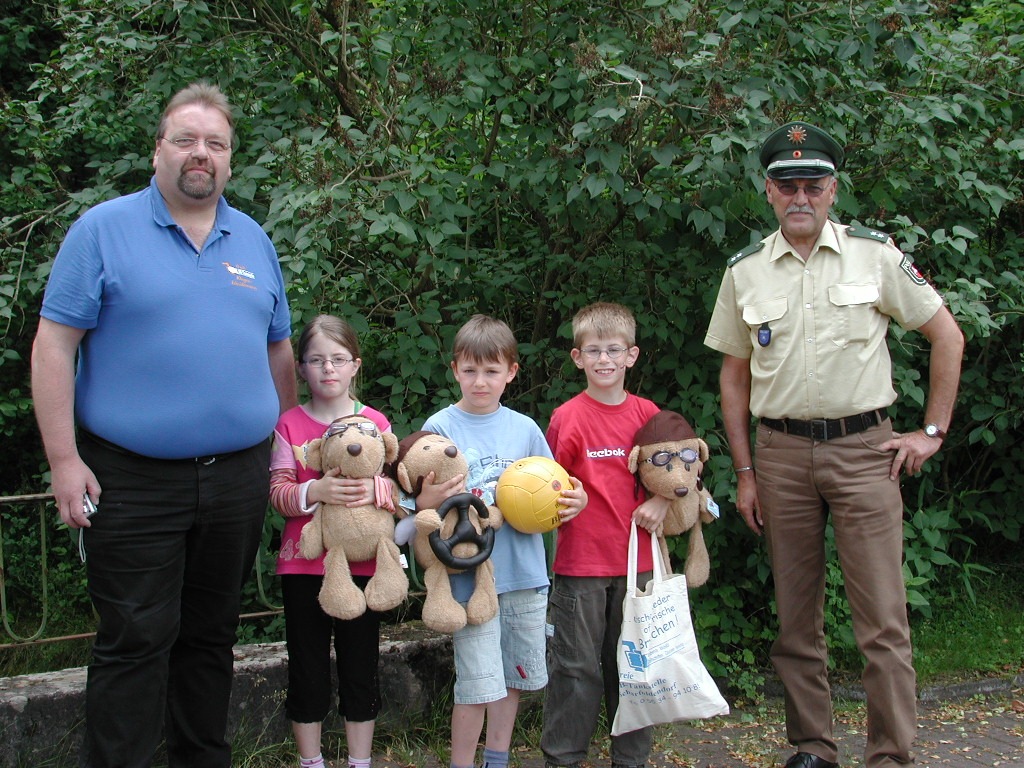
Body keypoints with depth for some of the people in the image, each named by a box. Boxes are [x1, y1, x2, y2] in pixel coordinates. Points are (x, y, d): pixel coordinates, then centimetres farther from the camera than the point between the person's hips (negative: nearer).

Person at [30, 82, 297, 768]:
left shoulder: (254, 241, 11)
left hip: (238, 478, 4)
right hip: (134, 481, -4)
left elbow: (278, 351, 17)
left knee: (211, 634, 14)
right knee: (136, 641, -2)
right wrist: (64, 459, -12)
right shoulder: (103, 230, -2)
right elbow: (54, 345, -6)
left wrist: (281, 449, 14)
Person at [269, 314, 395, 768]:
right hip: (304, 566, 0)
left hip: (362, 565, 1)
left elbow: (395, 487, 8)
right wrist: (316, 491, -25)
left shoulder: (376, 423, 5)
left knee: (360, 668, 7)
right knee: (307, 670, 7)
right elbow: (278, 494, -5)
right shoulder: (289, 425, 3)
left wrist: (378, 487, -16)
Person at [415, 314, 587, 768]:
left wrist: (576, 501, -7)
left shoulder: (525, 428, 7)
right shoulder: (440, 427, -4)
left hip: (525, 575, 4)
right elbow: (421, 501, -4)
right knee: (477, 682, -4)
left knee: (514, 675, 15)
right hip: (470, 574, -4)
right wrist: (427, 502, -27)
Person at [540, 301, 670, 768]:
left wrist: (660, 502, -3)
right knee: (577, 665, 4)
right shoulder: (568, 418, -5)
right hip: (580, 561, -3)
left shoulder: (647, 413, 5)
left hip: (636, 559, 3)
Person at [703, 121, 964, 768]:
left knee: (883, 618, -4)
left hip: (863, 449, -2)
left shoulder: (874, 254, 1)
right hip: (781, 453, 2)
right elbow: (734, 376, 12)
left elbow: (947, 336, 7)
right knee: (797, 616, 9)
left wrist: (933, 433, 3)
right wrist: (745, 472, 7)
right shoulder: (745, 271, 7)